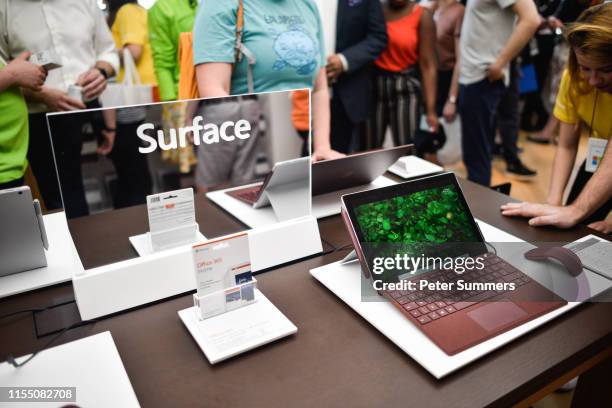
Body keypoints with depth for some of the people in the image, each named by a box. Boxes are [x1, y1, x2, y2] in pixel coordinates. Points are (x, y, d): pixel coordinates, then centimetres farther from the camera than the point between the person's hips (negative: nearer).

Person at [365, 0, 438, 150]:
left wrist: (430, 110, -10)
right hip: (373, 84, 3)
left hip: (406, 88, -2)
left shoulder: (422, 15, -2)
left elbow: (428, 65, -5)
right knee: (368, 149, 6)